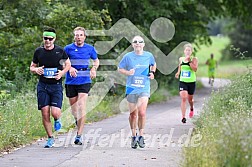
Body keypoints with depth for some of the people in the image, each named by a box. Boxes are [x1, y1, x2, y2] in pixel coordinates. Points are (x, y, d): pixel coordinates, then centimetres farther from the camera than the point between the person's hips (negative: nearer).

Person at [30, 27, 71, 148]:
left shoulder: (60, 51, -1)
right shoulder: (38, 51, 3)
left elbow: (68, 64, 12)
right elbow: (32, 67, 14)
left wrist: (62, 73, -6)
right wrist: (36, 70, -9)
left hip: (56, 85, -2)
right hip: (42, 85, 2)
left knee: (55, 112, -14)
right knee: (45, 113, -3)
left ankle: (57, 120, 24)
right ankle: (50, 138, 13)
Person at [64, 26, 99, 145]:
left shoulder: (90, 48, 5)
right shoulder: (68, 48, 1)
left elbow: (96, 60, 21)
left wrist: (94, 69, 1)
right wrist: (70, 68, -15)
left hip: (85, 81, -1)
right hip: (71, 81, 1)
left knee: (82, 107, -14)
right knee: (73, 107, 10)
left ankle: (79, 136, -16)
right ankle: (77, 120, 46)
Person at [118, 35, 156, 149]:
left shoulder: (148, 56, 4)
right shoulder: (128, 56, -1)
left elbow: (153, 65, 25)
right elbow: (120, 68, 7)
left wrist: (152, 73, 6)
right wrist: (128, 73, -11)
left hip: (144, 88, 0)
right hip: (131, 88, 0)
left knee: (142, 112, -15)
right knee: (133, 114, 6)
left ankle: (141, 136, -2)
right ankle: (134, 136, 23)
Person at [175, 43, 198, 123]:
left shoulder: (194, 59, -6)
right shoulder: (181, 59, 5)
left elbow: (195, 69, -20)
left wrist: (189, 61, -23)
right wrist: (178, 72, 8)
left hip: (191, 82, -1)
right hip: (182, 81, 1)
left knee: (190, 99, 14)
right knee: (183, 98, -15)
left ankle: (191, 109, 50)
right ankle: (183, 117, -16)